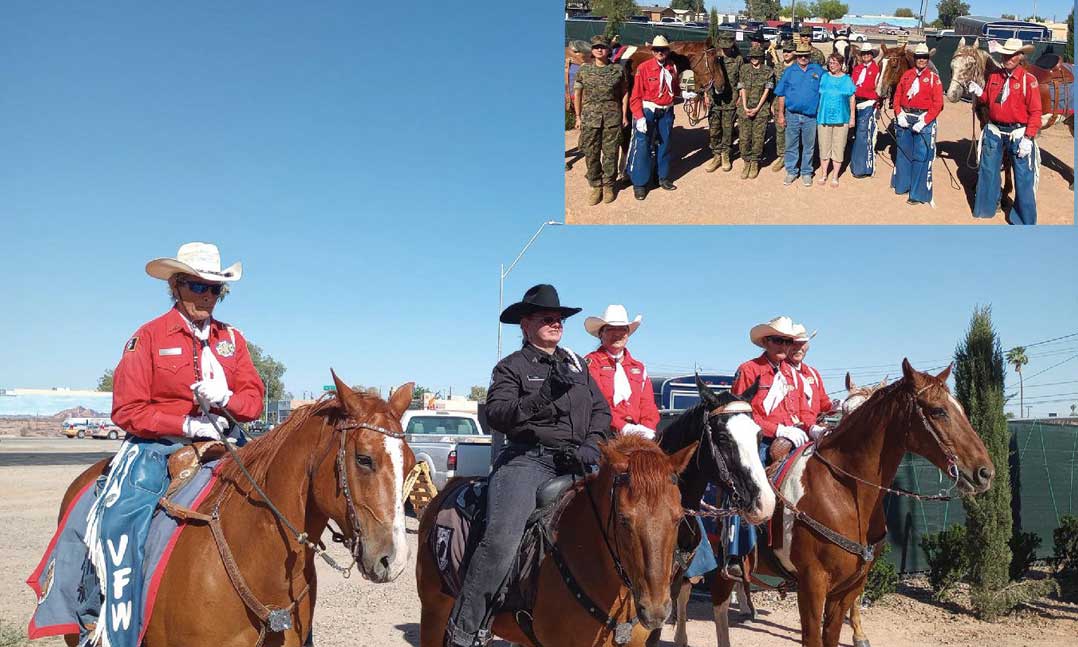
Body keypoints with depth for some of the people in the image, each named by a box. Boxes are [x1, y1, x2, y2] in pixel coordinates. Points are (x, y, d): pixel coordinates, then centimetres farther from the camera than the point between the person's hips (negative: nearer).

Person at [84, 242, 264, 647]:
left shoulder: (232, 338, 11)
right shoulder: (149, 336, -1)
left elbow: (254, 400, 6)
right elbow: (127, 412, -5)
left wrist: (226, 400, -17)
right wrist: (186, 425, -15)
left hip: (221, 445, 4)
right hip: (159, 446, -3)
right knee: (122, 516, -26)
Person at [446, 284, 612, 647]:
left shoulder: (577, 364, 23)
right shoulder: (511, 367, 7)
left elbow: (601, 410, 20)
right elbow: (496, 415, -8)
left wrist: (592, 444, 0)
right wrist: (542, 397, -21)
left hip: (576, 461, 6)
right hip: (527, 458, -5)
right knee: (502, 538, -23)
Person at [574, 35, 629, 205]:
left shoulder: (618, 70, 0)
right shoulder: (584, 70, 2)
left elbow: (624, 93, 5)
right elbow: (578, 95, 7)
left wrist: (624, 116, 2)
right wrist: (578, 117, 5)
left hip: (612, 118, -1)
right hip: (590, 117, 1)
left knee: (610, 153, 4)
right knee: (591, 154, 3)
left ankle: (608, 186, 18)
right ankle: (595, 186, 15)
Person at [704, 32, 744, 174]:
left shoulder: (738, 59, 0)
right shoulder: (713, 57, 2)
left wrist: (740, 97, -2)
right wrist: (706, 95, 0)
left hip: (730, 99, -1)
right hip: (714, 98, 1)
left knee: (728, 128, 6)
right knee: (713, 128, 2)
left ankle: (725, 155, 19)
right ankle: (716, 155, 14)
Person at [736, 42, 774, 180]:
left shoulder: (768, 72, 1)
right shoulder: (744, 69, 6)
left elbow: (766, 91, -3)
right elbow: (742, 89, 2)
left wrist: (757, 109, -11)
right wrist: (745, 108, -9)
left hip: (761, 110, -1)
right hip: (744, 109, 1)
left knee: (758, 137, 0)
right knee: (744, 137, 1)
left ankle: (755, 163, 12)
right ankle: (746, 162, 14)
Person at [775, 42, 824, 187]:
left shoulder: (818, 71, 3)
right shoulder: (789, 71, 4)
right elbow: (781, 95, 5)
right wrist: (781, 115, 0)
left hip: (811, 116, 0)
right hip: (792, 115, 0)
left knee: (808, 146, 8)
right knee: (791, 145, 6)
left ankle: (806, 173, 19)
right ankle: (791, 172, 17)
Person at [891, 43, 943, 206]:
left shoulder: (933, 77, -3)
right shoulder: (906, 75, 8)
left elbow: (938, 104, -9)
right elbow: (897, 96, 7)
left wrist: (924, 121, -17)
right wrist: (899, 114, -9)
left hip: (923, 119, -4)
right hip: (905, 118, 4)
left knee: (921, 157, -3)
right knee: (902, 153, 16)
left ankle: (919, 194, 4)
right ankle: (902, 184, 33)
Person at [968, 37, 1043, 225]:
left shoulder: (1028, 79, -12)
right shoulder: (993, 75, 1)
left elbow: (1035, 112, -12)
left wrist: (1028, 139, -17)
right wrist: (979, 93, -8)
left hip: (1018, 133, -4)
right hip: (994, 132, 4)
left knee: (1023, 178, 0)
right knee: (988, 171, 16)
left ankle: (1025, 219, 11)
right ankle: (985, 208, 35)